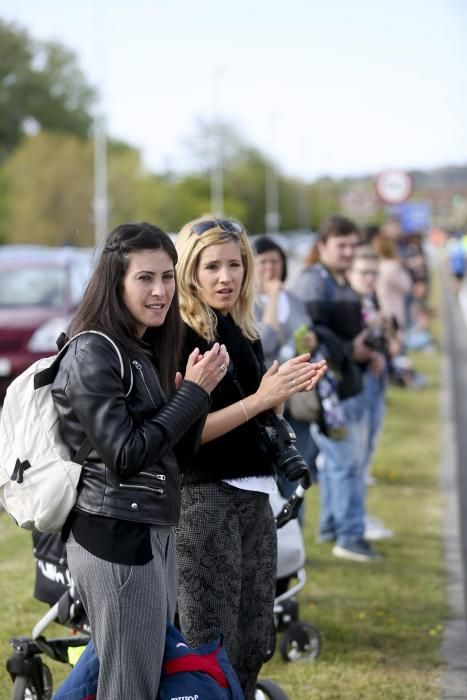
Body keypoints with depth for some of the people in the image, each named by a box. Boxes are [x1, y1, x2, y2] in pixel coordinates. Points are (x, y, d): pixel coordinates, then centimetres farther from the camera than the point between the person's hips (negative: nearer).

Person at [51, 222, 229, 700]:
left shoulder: (146, 351, 13)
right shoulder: (93, 353, -14)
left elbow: (181, 449, 13)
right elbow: (125, 455, -20)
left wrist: (194, 388, -5)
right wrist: (194, 392, -16)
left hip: (155, 533, 10)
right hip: (116, 537, -9)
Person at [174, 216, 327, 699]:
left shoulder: (246, 335, 12)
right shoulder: (178, 337, -12)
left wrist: (287, 390, -1)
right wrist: (259, 398, -20)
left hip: (252, 495, 8)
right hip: (203, 497, -8)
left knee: (254, 641, 11)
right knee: (209, 648, -3)